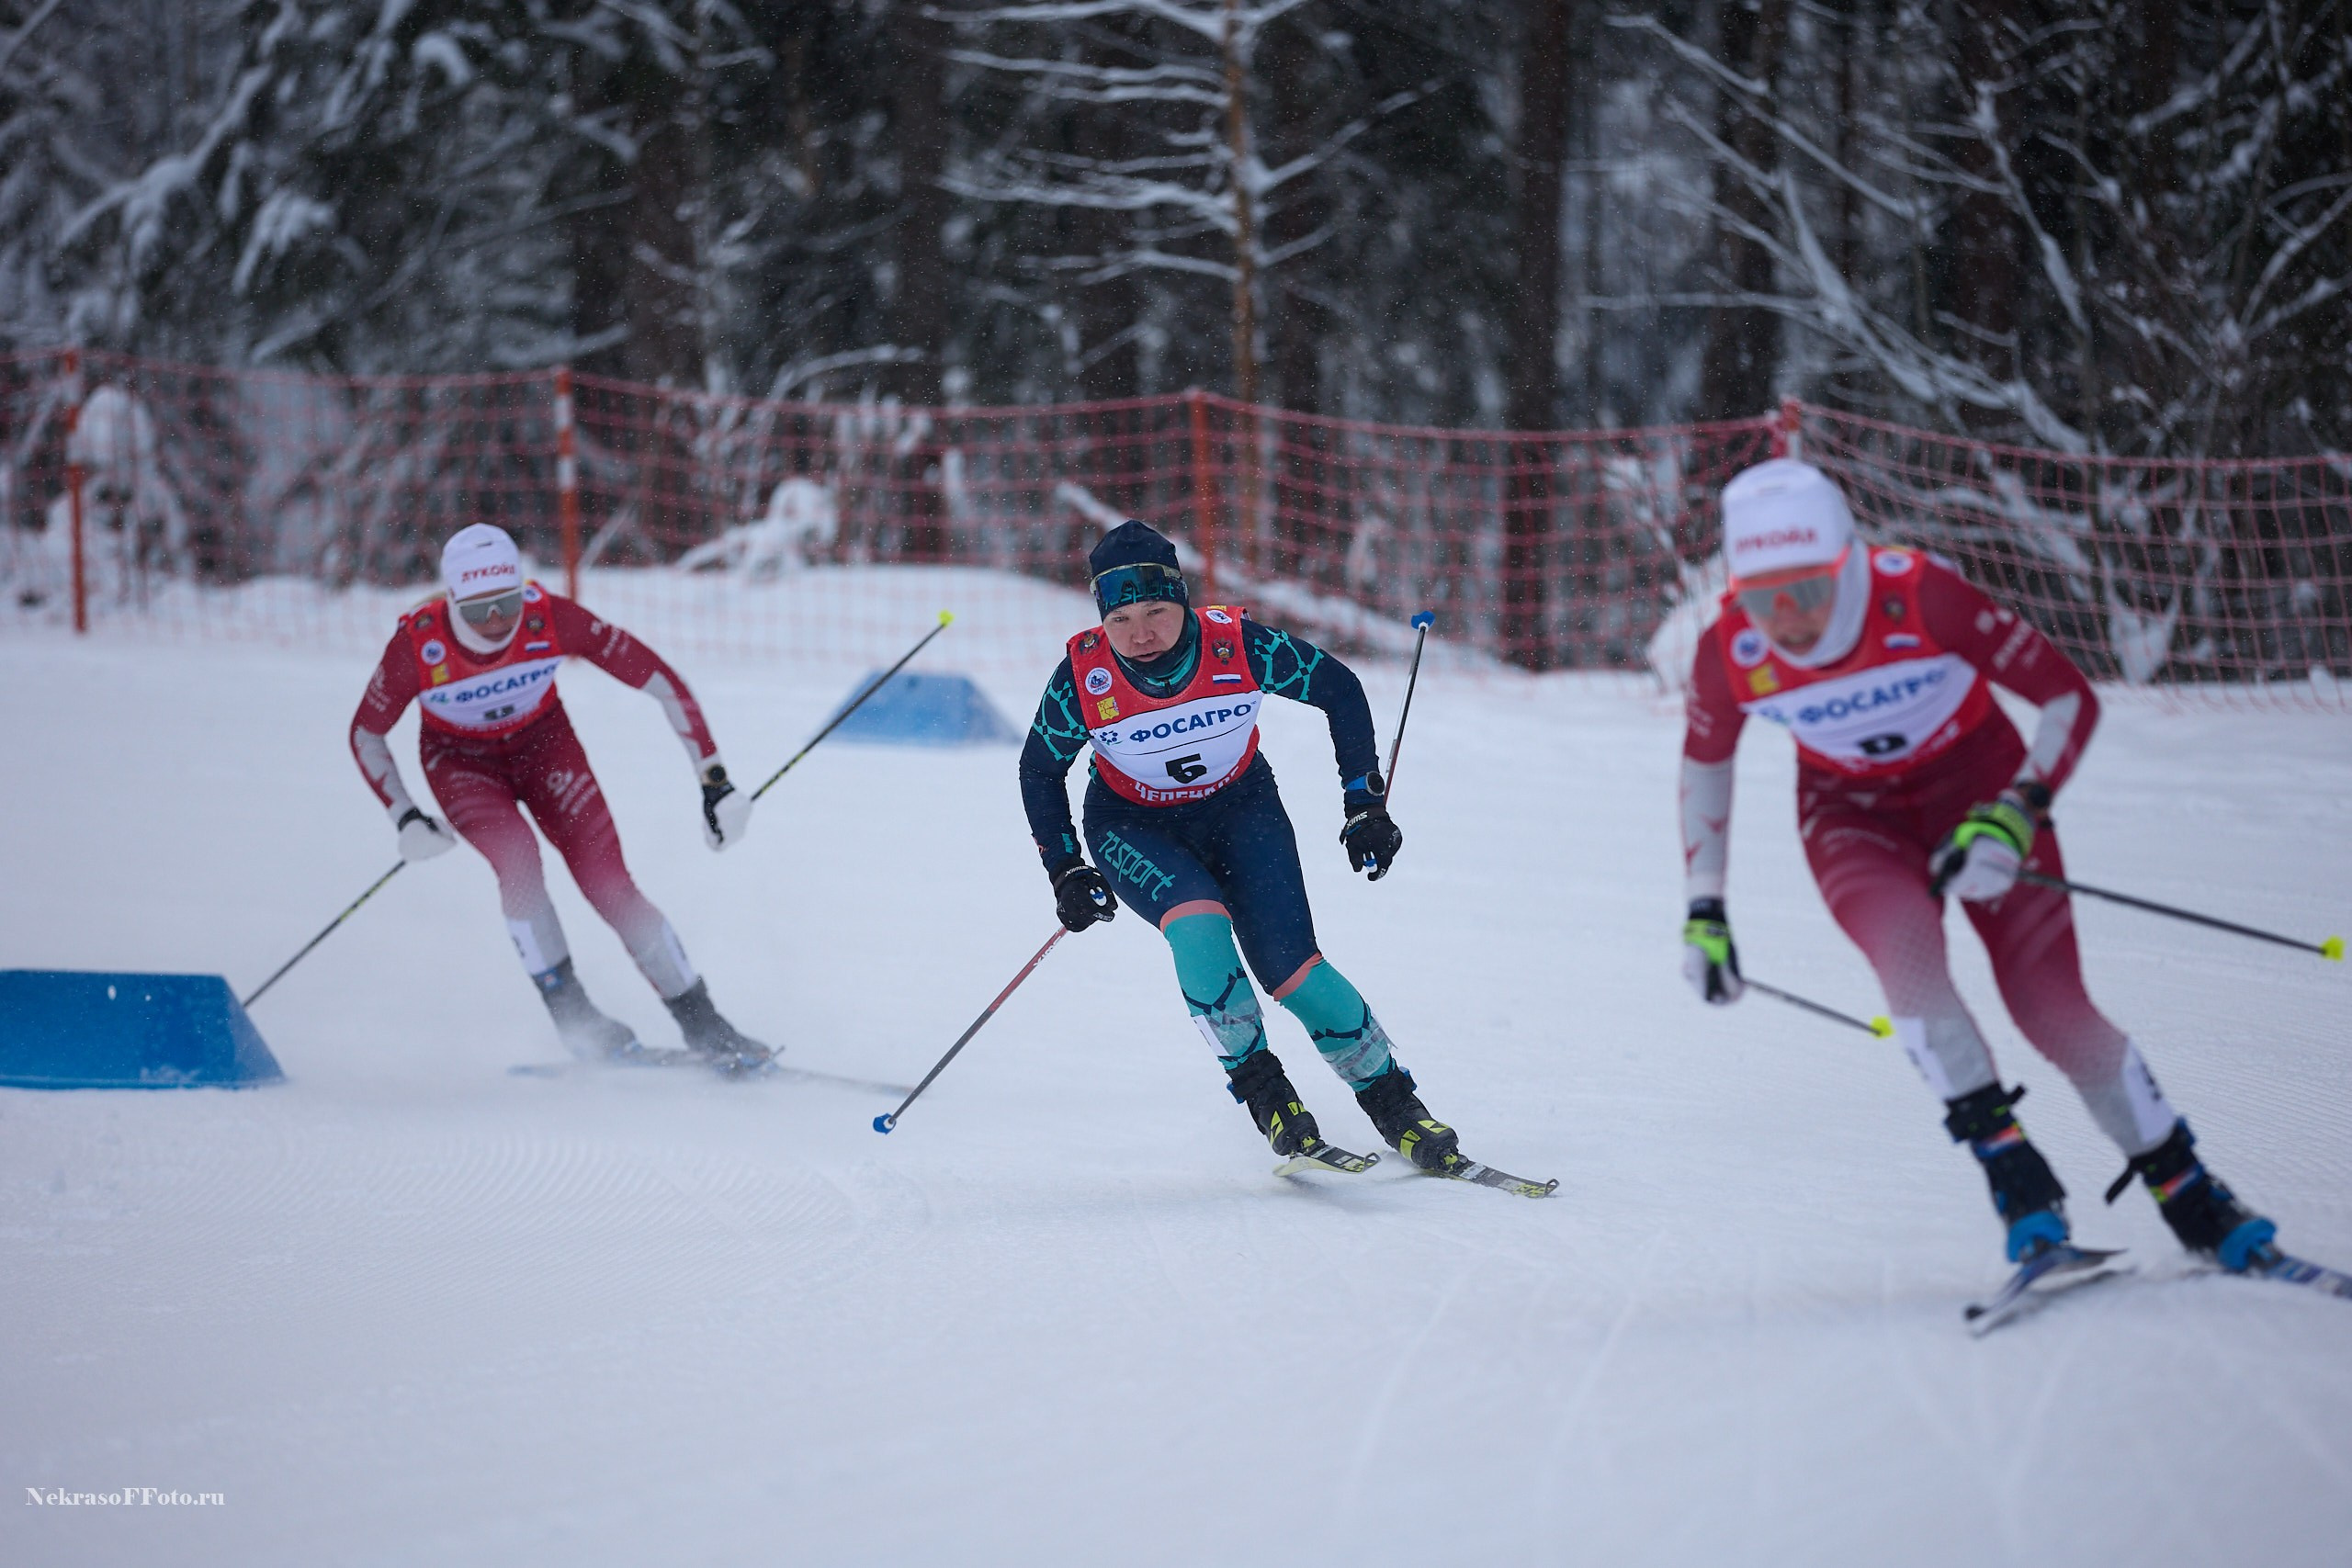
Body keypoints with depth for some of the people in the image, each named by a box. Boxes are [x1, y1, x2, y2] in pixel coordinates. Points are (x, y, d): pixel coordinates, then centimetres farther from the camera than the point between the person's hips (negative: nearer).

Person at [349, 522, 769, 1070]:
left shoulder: (552, 618, -31)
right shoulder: (417, 645, -31)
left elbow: (658, 679, -22)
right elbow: (366, 735, -10)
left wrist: (715, 780, -23)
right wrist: (404, 819, -15)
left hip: (543, 743, 1)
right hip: (462, 760, -1)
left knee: (606, 877, -15)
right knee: (517, 857, -30)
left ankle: (702, 1026, -4)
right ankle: (571, 1014, -13)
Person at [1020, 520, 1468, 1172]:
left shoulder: (1237, 646, -26)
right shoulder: (1083, 678, -24)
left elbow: (1340, 690, -9)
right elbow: (1041, 770, -5)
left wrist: (1366, 804, -8)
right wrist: (1064, 870, -10)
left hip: (1241, 809, 0)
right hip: (1135, 827, 0)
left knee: (1290, 966, -15)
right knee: (1197, 924, -31)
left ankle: (1391, 1100, 2)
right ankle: (1260, 1088, -15)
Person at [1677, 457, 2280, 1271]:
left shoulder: (1921, 596, -31)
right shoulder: (1730, 652, -23)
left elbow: (2071, 698, -21)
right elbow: (1705, 760, 1)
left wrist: (2016, 817, -31)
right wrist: (1703, 908, 1)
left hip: (1974, 780, -2)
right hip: (1853, 810, 2)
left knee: (2051, 1005, -13)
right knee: (1903, 944, -31)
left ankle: (2192, 1198, 7)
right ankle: (2015, 1180, -24)